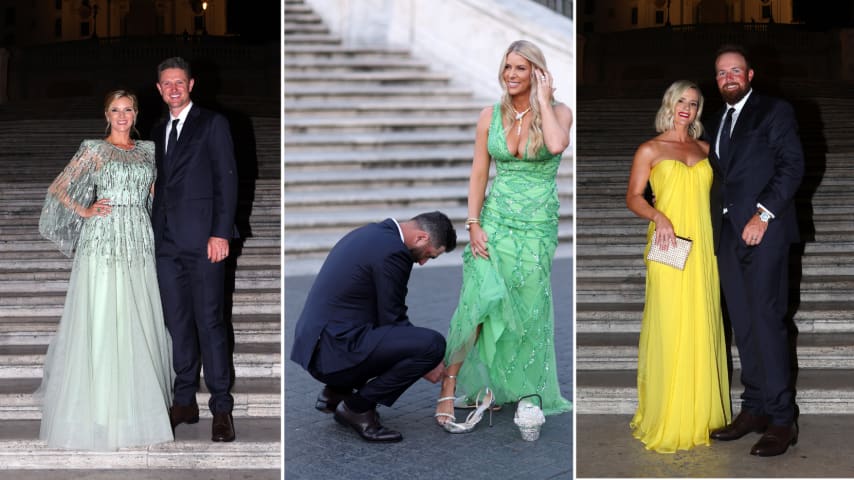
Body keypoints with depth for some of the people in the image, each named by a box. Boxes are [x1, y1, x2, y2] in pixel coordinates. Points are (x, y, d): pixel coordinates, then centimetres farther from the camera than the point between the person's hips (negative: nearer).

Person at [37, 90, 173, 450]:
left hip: (139, 240, 4)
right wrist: (86, 212, -7)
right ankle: (98, 403, 2)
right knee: (101, 319, -5)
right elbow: (58, 189, 1)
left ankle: (137, 396, 18)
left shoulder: (147, 150, 14)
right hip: (103, 237, -4)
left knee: (138, 319, 6)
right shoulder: (93, 150, 1)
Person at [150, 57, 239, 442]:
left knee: (210, 322, -6)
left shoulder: (212, 124, 1)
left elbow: (227, 179, -5)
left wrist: (221, 233, -13)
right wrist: (156, 233, 9)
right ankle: (185, 402, 15)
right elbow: (160, 185, 19)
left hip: (203, 239, -6)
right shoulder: (158, 132, 19)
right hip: (167, 242, 6)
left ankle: (222, 407, -1)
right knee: (178, 323, 8)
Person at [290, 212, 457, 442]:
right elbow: (392, 320, -9)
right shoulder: (392, 251, -15)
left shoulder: (371, 233, 16)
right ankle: (357, 406, -4)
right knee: (433, 344, -17)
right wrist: (425, 364, 4)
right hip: (335, 351, -10)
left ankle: (337, 393, 17)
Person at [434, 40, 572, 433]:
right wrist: (473, 224, -6)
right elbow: (478, 173, 4)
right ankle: (449, 387, -10)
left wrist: (542, 99, -13)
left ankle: (520, 390, 19)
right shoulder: (491, 116, 4)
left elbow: (557, 144, -25)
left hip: (538, 224, -1)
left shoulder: (558, 112, -2)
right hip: (495, 219, 1)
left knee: (527, 309, 5)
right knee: (481, 300, -14)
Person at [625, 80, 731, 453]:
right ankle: (666, 419, 0)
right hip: (669, 248, -4)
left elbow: (712, 192, 21)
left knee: (702, 326, 5)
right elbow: (633, 197, -1)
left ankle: (701, 412, 16)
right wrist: (658, 216, -18)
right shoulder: (650, 149, 4)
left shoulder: (704, 149, 16)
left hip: (703, 247, 4)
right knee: (669, 329, -7)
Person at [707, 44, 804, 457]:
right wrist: (717, 225, 8)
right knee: (742, 324, 6)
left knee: (766, 319, -11)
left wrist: (763, 214, -16)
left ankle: (782, 419, -8)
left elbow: (792, 166, -7)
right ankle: (754, 409, 11)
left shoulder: (775, 111, 2)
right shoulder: (719, 120, 21)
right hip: (728, 233, 7)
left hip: (763, 229, -6)